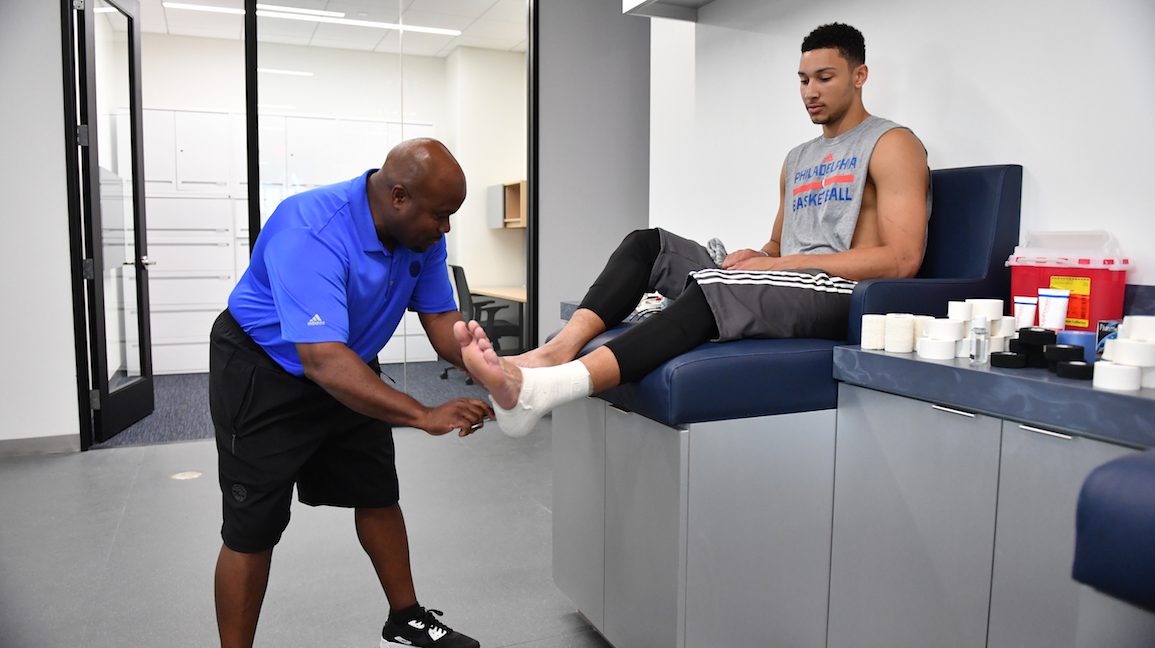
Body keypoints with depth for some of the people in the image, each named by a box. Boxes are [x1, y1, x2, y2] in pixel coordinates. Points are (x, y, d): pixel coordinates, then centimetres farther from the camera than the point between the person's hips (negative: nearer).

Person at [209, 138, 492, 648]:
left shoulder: (421, 236, -12)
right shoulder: (311, 234, -36)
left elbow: (442, 321, -10)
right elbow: (322, 361, -44)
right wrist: (425, 416, -49)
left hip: (348, 365, 7)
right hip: (263, 374, -7)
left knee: (378, 496, 12)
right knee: (253, 528, -4)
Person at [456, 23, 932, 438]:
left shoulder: (892, 145, 3)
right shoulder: (797, 159, 25)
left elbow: (901, 259, -10)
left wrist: (780, 263, -13)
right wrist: (759, 256, 1)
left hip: (842, 295, -7)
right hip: (782, 287, 7)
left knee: (715, 286, -37)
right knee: (648, 244, -8)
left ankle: (541, 390, -53)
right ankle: (558, 351, -31)